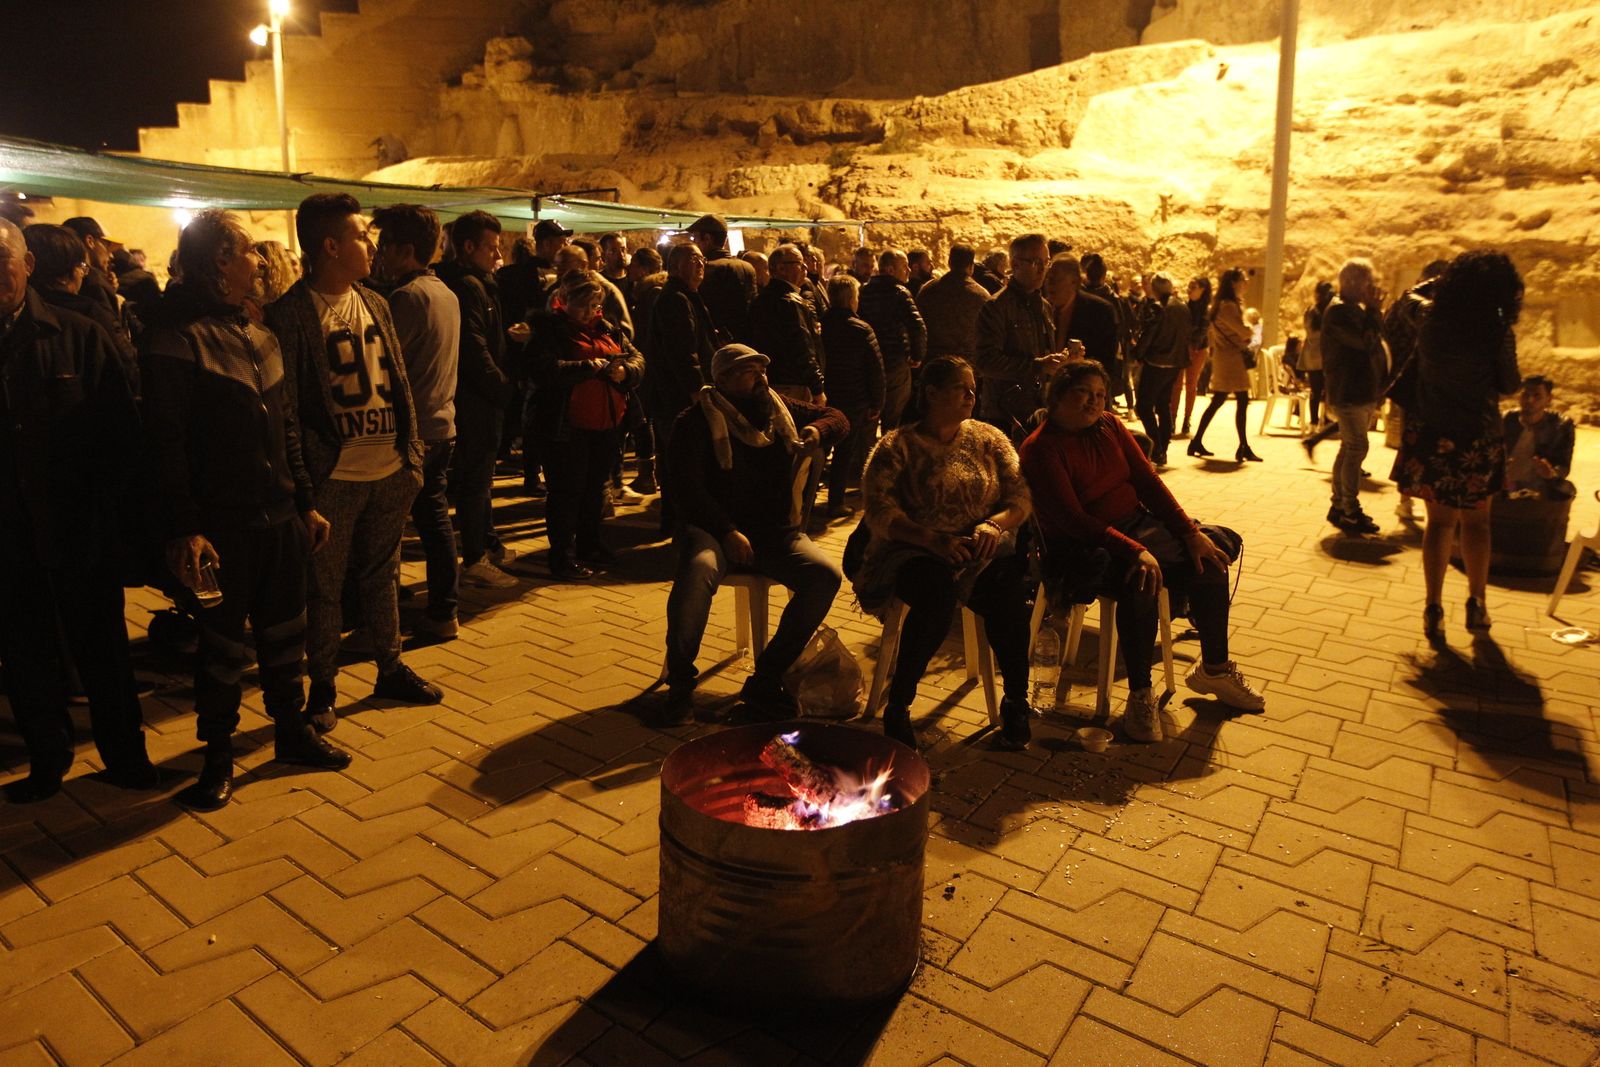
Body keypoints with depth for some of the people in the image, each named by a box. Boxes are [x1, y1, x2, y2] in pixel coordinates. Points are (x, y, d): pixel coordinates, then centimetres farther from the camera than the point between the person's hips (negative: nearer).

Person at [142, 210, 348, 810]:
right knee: (223, 642, 6)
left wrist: (306, 502, 14)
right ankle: (218, 755, 23)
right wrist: (182, 529, -17)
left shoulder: (262, 337, 12)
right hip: (221, 526, -6)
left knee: (284, 631, 16)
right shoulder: (179, 338, -11)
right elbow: (165, 442, -14)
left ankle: (293, 731, 32)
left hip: (280, 516, 7)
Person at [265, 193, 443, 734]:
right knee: (324, 585, 8)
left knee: (382, 574, 18)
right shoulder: (290, 314, -10)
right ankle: (322, 686, 22)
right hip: (332, 478, -6)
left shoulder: (375, 304, 10)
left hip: (390, 470, 6)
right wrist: (301, 477, -14)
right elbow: (286, 404, -11)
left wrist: (412, 455, 9)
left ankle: (391, 668, 32)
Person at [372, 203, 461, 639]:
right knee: (435, 517, 14)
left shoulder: (409, 297, -17)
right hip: (442, 426, 8)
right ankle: (443, 611, 21)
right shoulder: (447, 294, 10)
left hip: (411, 431, -8)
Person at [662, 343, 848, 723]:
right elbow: (687, 485, -10)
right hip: (714, 530, -4)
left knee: (826, 575, -23)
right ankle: (680, 683, -18)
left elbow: (837, 418, 23)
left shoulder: (780, 408, 15)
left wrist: (818, 431, -2)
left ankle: (765, 680, -13)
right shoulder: (697, 421, -1)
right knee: (699, 569, -39)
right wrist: (728, 532, -22)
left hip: (775, 533, 5)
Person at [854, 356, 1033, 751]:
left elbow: (1019, 497, 8)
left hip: (979, 551, 3)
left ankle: (1016, 703, -14)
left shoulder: (989, 439, 13)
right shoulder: (897, 446, 2)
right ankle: (897, 708, -22)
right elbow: (880, 512, -10)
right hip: (914, 552, -3)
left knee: (1009, 589, -30)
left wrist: (994, 524, -14)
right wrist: (934, 540, -23)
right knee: (938, 592, -36)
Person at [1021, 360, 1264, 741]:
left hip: (1137, 523, 7)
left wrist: (1191, 532, -5)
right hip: (1084, 547, -7)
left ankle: (1214, 670, 13)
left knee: (1209, 564, -7)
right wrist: (1134, 551, -32)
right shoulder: (1041, 449, -16)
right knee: (1140, 582, -34)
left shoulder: (1109, 425, 5)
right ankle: (1140, 695, -18)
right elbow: (1073, 519, -23)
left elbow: (1147, 480, 5)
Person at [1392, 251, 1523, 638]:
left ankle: (1434, 609, 6)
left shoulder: (1431, 323, -5)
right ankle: (1476, 604, 21)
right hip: (1477, 438, -2)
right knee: (1476, 521, 16)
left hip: (1430, 435, 2)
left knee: (1439, 520, 10)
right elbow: (1509, 385, -1)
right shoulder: (1497, 332, -12)